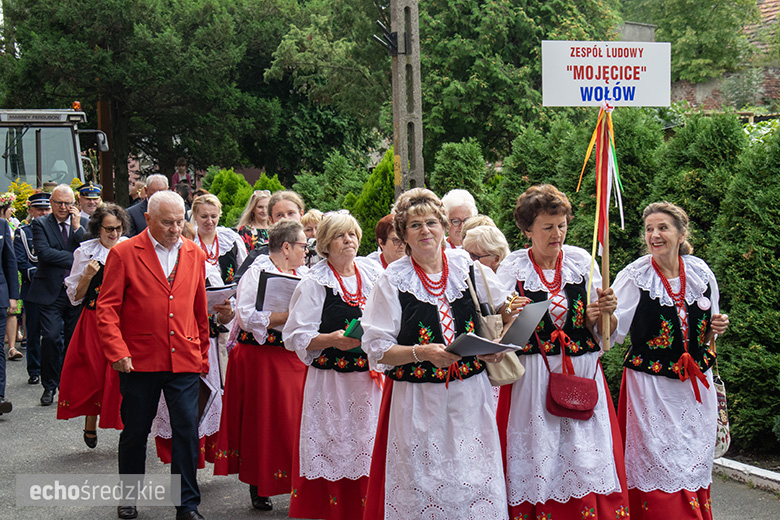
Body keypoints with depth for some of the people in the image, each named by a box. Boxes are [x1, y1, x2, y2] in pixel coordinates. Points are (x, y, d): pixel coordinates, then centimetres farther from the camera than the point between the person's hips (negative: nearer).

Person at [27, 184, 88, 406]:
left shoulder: (83, 223, 9)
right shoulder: (40, 224, 2)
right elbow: (44, 252, -13)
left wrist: (77, 227, -9)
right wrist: (75, 259, -14)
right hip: (50, 292, -2)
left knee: (74, 340, 6)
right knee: (51, 338, -9)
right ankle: (49, 386, 6)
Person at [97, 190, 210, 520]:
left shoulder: (194, 255, 8)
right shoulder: (124, 254, -3)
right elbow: (107, 308, -5)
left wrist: (202, 356, 15)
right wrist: (117, 352, -15)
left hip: (184, 361, 2)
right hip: (139, 362, -2)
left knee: (187, 430, -1)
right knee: (135, 431, 11)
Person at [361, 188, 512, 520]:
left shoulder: (466, 266, 5)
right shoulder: (392, 280, -3)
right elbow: (377, 349, -5)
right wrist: (422, 352, -19)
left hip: (469, 394, 3)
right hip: (417, 401, -2)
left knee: (475, 482, 3)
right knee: (422, 485, -1)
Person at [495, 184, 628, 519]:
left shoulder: (582, 261, 6)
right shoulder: (512, 268, 0)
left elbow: (604, 332, 9)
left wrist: (604, 313, -12)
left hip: (583, 375, 2)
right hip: (532, 380, -2)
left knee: (588, 461, -2)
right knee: (538, 463, -3)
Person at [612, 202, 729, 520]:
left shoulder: (701, 274, 5)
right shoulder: (634, 277, -6)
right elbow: (614, 331, -11)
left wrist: (715, 329, -4)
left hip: (696, 386, 4)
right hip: (651, 389, -4)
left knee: (694, 468, 10)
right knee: (657, 472, -5)